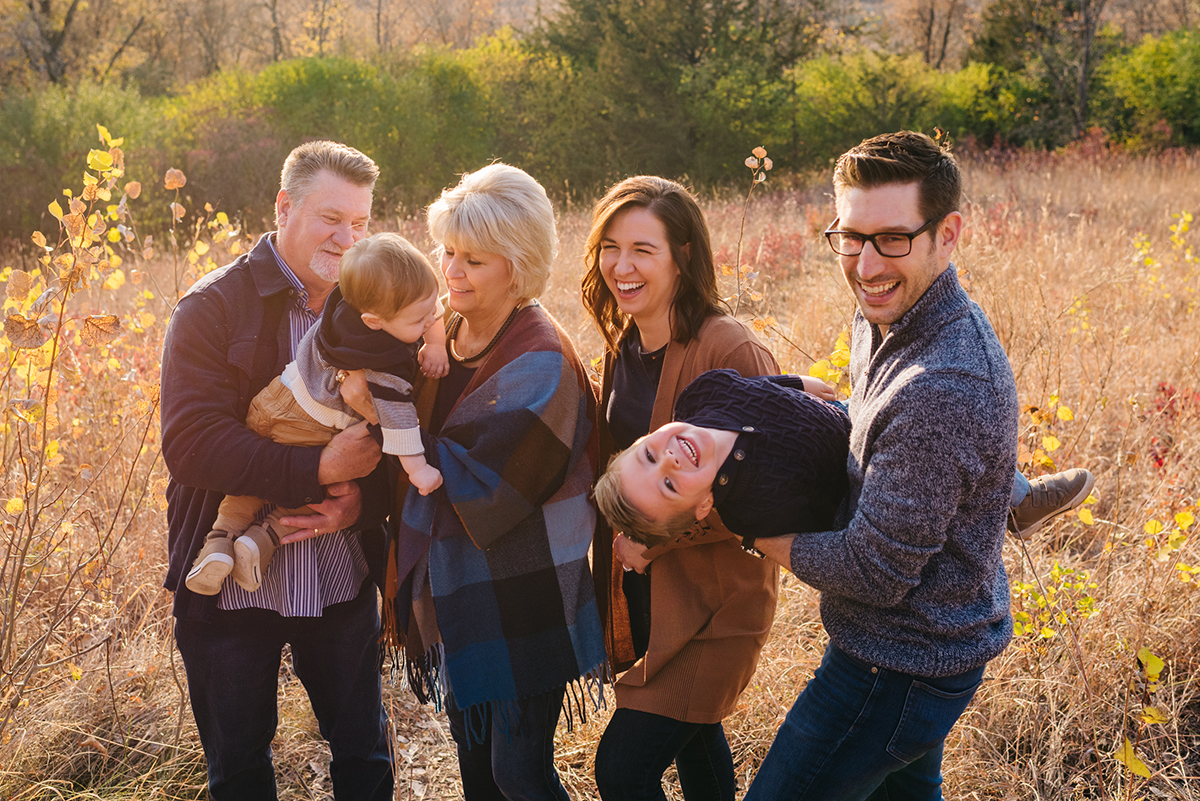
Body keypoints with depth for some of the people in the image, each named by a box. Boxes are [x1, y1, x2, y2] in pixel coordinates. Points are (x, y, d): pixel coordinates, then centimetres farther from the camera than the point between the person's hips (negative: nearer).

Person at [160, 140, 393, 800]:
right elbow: (191, 443, -22)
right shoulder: (213, 307, -11)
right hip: (230, 589, -3)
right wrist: (319, 469, -26)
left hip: (345, 580, 3)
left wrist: (364, 499, -16)